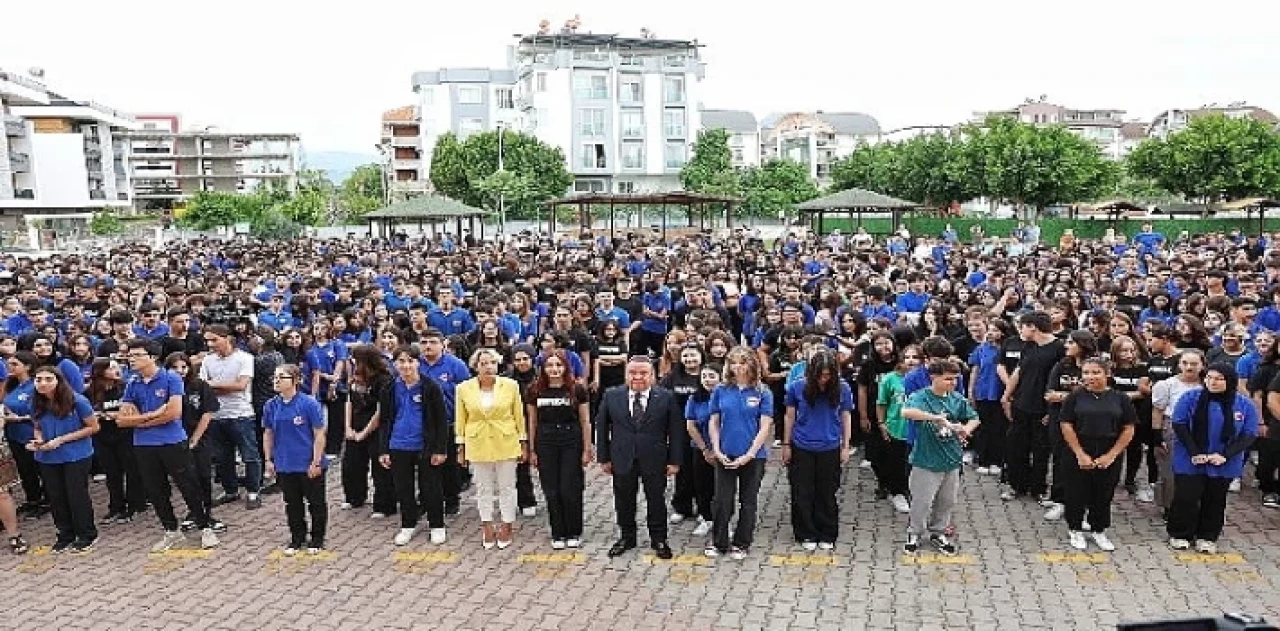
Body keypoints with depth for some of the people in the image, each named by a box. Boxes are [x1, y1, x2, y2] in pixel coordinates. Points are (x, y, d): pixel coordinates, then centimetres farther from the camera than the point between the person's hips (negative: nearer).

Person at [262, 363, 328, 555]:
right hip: (284, 465, 4)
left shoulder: (309, 404, -15)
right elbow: (268, 434, 11)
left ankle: (317, 539, 25)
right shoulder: (271, 406, 0)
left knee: (316, 503, 9)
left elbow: (319, 435, -12)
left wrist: (316, 462, -13)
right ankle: (297, 538, 31)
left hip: (309, 465, -4)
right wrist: (269, 460, 9)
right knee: (292, 504, 16)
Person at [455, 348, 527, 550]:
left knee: (507, 487, 8)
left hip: (506, 443, -1)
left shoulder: (511, 385, -6)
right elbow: (460, 420, 3)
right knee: (483, 488, 11)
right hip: (477, 444, 1)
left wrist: (523, 444, 2)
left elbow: (519, 416, 1)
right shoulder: (464, 388, -4)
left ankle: (506, 528, 22)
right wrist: (461, 448, 4)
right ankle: (487, 529, 24)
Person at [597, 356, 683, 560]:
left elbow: (675, 431, -3)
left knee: (656, 501, 10)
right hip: (622, 459, 2)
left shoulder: (666, 397, -5)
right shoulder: (612, 396, -1)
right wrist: (604, 458, 1)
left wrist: (674, 460, -6)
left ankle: (659, 540, 27)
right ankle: (627, 537, 32)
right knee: (624, 501, 13)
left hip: (655, 460, -1)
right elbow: (601, 428, 4)